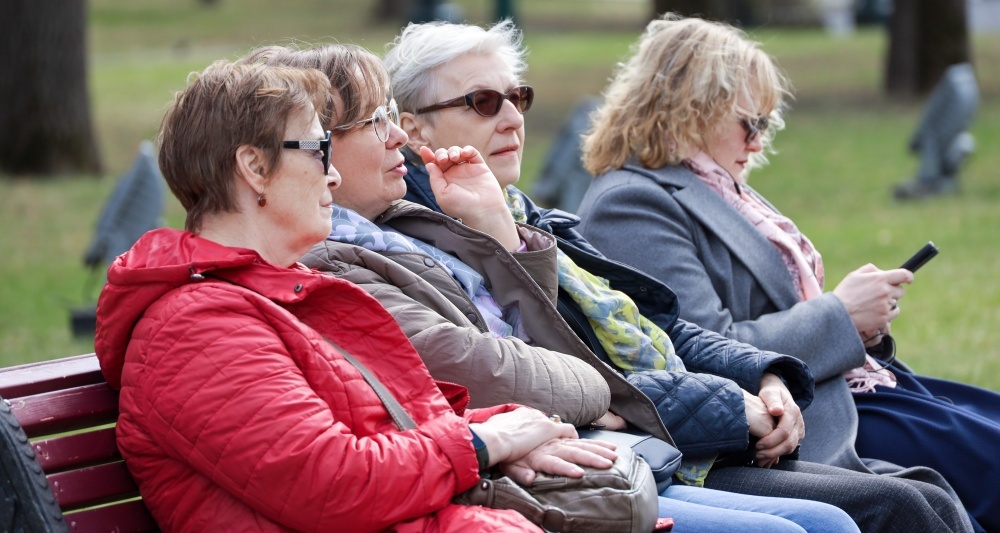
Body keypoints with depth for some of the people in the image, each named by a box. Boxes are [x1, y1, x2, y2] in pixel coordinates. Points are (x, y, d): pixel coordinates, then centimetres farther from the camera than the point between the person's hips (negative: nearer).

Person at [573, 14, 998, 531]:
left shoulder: (718, 190, 18)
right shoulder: (629, 205, -13)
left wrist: (863, 319, 2)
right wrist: (840, 316, -14)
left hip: (853, 383, 10)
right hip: (817, 422, -10)